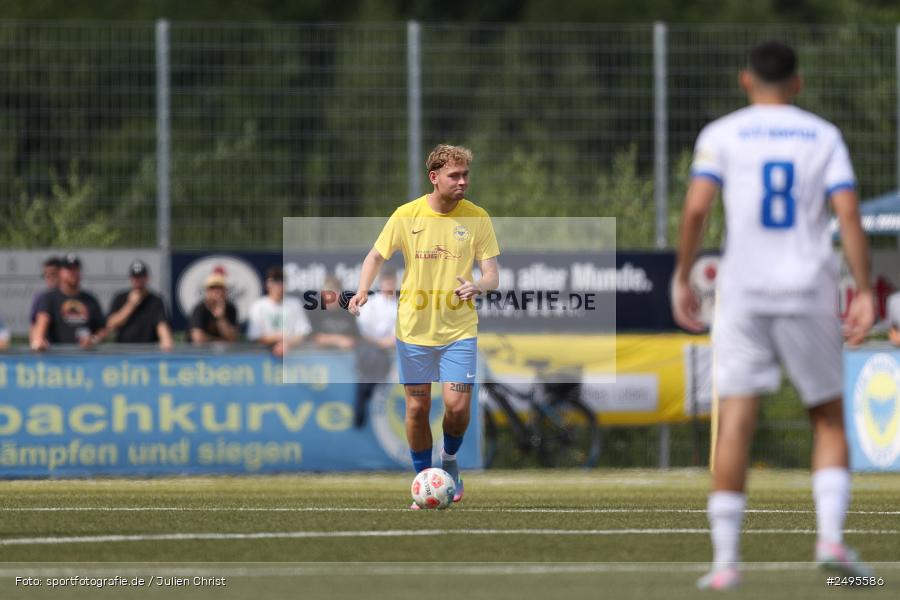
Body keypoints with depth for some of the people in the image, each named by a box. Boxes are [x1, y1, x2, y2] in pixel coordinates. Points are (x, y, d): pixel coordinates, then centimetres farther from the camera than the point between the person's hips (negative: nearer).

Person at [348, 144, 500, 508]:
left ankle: (450, 459, 20)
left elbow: (492, 275, -2)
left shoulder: (477, 218, -3)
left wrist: (478, 286, -25)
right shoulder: (407, 215, -4)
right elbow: (376, 256, 8)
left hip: (459, 329, -1)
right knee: (417, 408, 3)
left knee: (457, 405, -11)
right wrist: (363, 291, -11)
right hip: (414, 328, 1)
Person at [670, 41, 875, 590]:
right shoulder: (824, 136, 8)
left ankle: (726, 559, -8)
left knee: (736, 421, -2)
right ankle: (832, 536, -5)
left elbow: (697, 208, -7)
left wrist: (683, 278, 2)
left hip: (744, 292, 0)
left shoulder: (722, 134, 5)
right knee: (829, 417, 12)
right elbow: (849, 214, -3)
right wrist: (865, 292, -3)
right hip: (810, 294, 0)